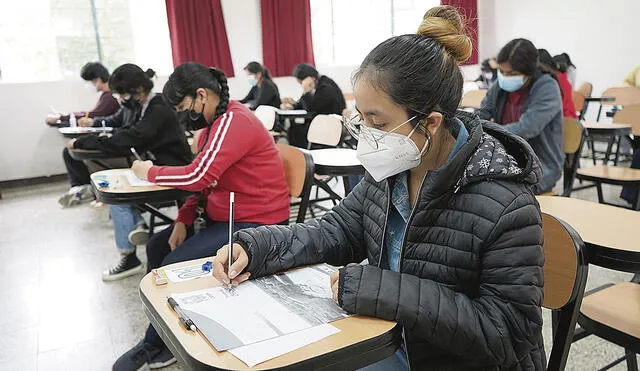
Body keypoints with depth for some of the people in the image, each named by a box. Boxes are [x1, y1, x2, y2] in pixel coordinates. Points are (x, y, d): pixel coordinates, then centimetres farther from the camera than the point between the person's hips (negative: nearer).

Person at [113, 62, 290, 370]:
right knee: (157, 246, 10)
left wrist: (149, 172, -9)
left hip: (254, 224, -11)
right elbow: (205, 180, 13)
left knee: (175, 264, -15)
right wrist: (183, 220, 0)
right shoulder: (215, 122, 11)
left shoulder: (233, 121, -20)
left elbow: (197, 176, -27)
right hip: (222, 216, 11)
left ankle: (159, 343, 8)